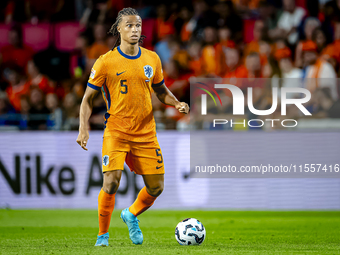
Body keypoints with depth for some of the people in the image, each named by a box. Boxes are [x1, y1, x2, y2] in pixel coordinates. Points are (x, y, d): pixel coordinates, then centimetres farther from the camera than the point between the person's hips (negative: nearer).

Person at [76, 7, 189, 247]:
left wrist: (177, 103, -2)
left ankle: (131, 214, 35)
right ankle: (102, 234, 0)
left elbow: (161, 90, 18)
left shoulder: (152, 59, 4)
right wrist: (83, 128, -13)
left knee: (156, 187, 4)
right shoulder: (106, 62, -6)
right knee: (111, 182, -19)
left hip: (146, 133, 4)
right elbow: (88, 98, 0)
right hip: (116, 132, -4)